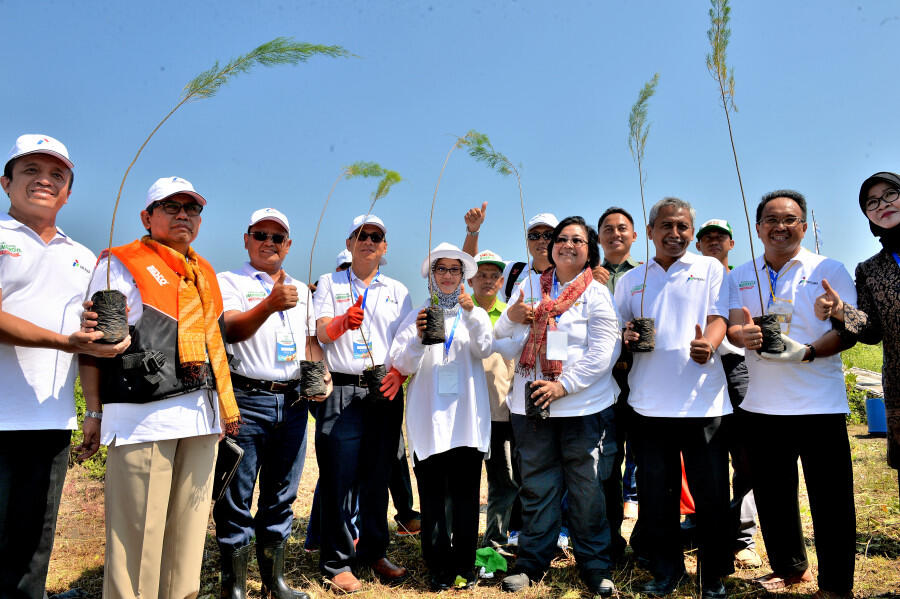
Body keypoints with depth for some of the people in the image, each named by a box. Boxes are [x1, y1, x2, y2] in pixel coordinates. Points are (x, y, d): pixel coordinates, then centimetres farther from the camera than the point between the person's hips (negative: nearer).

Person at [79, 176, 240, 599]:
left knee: (189, 525, 11)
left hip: (203, 414, 6)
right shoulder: (119, 264, 3)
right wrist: (94, 411, -6)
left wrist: (226, 403, 18)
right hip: (143, 415, -5)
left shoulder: (206, 274, 20)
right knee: (138, 528, -3)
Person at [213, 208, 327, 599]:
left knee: (281, 497, 13)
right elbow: (232, 329, -15)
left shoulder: (301, 289, 18)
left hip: (293, 402, 5)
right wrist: (270, 304, -33)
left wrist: (321, 374, 3)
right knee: (236, 499, 1)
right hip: (246, 401, -5)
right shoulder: (229, 281, 2)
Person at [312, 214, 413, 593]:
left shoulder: (398, 290, 15)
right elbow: (322, 333, -4)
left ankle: (374, 552, 23)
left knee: (378, 476, 8)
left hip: (385, 391, 2)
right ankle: (337, 562, 10)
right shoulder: (330, 284, 10)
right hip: (342, 390, -2)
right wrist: (343, 322, -26)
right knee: (339, 476, -3)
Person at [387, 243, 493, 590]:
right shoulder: (417, 316, 9)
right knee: (432, 495, 2)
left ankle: (464, 567, 15)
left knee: (465, 494, 3)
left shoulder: (475, 314, 11)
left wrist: (471, 312, -21)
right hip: (429, 419, 0)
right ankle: (438, 568, 13)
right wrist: (418, 337, -17)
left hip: (466, 418, 1)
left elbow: (483, 349, -7)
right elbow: (402, 365, 1)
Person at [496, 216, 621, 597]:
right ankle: (531, 562, 24)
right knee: (536, 486, 10)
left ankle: (595, 567, 21)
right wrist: (510, 318, -9)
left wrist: (563, 385, -17)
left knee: (587, 488, 5)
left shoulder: (596, 294, 2)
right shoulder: (530, 286, 12)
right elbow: (501, 339, 13)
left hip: (584, 406, -2)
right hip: (531, 405, 3)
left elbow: (603, 353, -7)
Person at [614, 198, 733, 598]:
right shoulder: (630, 280, 14)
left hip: (702, 399, -2)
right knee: (655, 492, 9)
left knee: (711, 493, 4)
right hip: (649, 402, 2)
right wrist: (626, 336, -8)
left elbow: (717, 318, -3)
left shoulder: (709, 269, 8)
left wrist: (707, 344, -25)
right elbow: (620, 328, 16)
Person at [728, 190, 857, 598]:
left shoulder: (829, 270, 2)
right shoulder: (740, 276, 10)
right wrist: (743, 335, -21)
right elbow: (732, 326, 3)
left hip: (820, 406, -3)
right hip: (760, 406, 3)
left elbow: (849, 330, -5)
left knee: (830, 499, 4)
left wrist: (806, 352, -23)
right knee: (771, 495, 14)